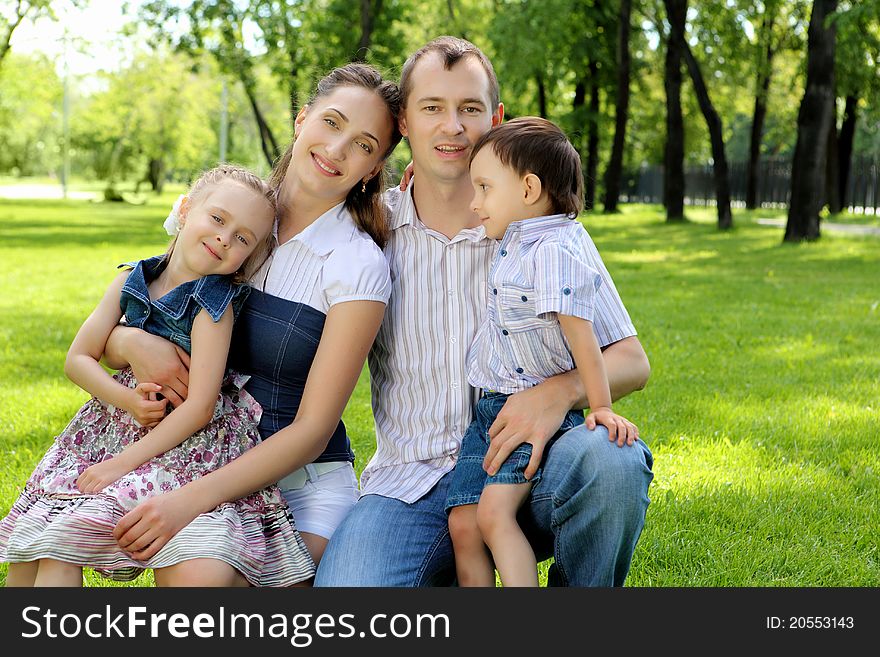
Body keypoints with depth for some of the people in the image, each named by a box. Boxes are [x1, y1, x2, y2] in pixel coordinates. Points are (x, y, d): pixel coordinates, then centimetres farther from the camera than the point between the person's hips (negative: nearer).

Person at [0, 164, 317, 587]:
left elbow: (200, 406, -17)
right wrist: (125, 398, -14)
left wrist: (123, 462, -18)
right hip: (117, 423, 5)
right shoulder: (130, 282, 3)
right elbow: (78, 358, 6)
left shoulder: (215, 305, -12)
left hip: (188, 442, -5)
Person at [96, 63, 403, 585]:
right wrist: (131, 342, -14)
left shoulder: (360, 267, -9)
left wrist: (194, 499, -23)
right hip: (195, 458, 3)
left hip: (304, 481, -2)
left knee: (202, 575, -30)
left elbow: (313, 430, -12)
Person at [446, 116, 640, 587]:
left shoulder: (554, 250, -17)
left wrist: (601, 407, -18)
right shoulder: (516, 240, 12)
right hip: (489, 409, 9)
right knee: (462, 521, -1)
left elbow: (580, 334, -19)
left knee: (494, 511, -24)